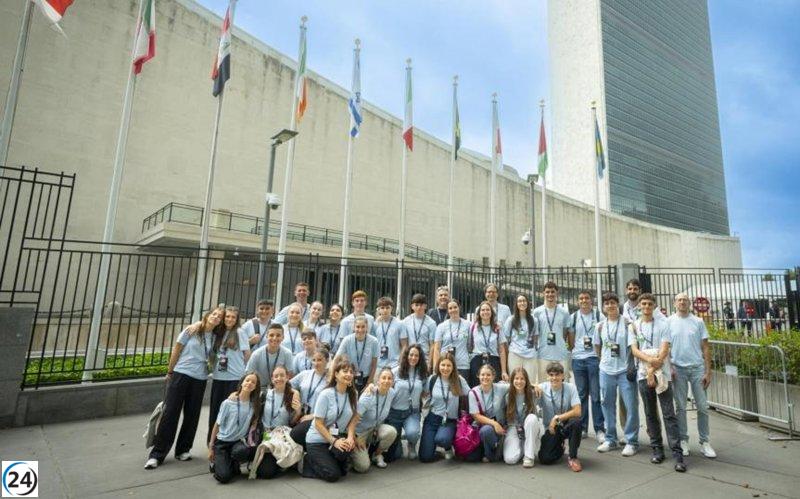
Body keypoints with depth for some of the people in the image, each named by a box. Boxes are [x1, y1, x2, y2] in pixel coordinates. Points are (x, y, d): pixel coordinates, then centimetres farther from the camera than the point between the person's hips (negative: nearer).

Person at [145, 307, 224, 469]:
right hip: (181, 374, -3)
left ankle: (183, 450, 23)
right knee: (170, 413, -1)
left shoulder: (215, 337, 4)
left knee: (192, 415, 8)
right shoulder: (191, 330, -3)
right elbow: (176, 350, 2)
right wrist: (170, 372, 4)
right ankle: (157, 454, 8)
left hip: (200, 379, 3)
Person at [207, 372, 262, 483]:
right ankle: (216, 463, 17)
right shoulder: (228, 403, -8)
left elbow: (254, 424, 4)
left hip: (239, 441, 1)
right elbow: (217, 425, -1)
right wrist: (211, 447, 1)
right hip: (222, 441, -1)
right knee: (224, 477, -18)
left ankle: (234, 465, 1)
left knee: (242, 451, -36)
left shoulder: (255, 405, -2)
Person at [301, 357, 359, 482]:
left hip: (338, 437, 4)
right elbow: (318, 423, -17)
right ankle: (307, 461, 13)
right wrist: (334, 441, -22)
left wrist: (350, 437, -18)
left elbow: (353, 419, -1)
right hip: (317, 440, -4)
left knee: (348, 447, -30)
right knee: (333, 475, -15)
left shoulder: (353, 394, -5)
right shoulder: (326, 394, -19)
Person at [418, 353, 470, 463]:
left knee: (441, 439, -34)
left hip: (450, 420, -1)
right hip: (432, 418, 1)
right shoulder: (432, 379, -4)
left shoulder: (459, 380, -8)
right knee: (425, 457, -8)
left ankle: (448, 447, 3)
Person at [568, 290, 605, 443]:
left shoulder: (599, 316, 1)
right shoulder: (573, 317, 7)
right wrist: (573, 349, 6)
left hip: (594, 358, -2)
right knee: (581, 395, 10)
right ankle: (582, 427, 20)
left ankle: (599, 429, 10)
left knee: (596, 395, 0)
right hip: (578, 359, 2)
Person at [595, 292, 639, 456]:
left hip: (625, 370, -4)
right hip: (606, 371, 4)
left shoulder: (627, 323, -6)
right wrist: (604, 360, 12)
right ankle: (610, 439, 24)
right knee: (608, 405, 11)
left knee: (631, 406, -1)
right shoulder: (600, 326, 6)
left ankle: (631, 441, 14)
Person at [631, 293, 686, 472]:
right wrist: (650, 360, -17)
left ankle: (677, 453, 1)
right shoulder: (634, 326, 8)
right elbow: (634, 350, 1)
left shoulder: (663, 324, 1)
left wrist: (653, 370, -13)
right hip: (643, 374, 3)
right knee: (651, 414, 10)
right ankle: (657, 448, 20)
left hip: (662, 373, -2)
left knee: (669, 414, -3)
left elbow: (664, 350, -6)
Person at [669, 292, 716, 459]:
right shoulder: (669, 322, 1)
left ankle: (704, 442, 17)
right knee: (680, 407, 7)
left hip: (697, 367, 1)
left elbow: (705, 348, 3)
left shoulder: (698, 322, 3)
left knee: (702, 406, 5)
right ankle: (683, 440, 17)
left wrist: (708, 371, -2)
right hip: (678, 368, -1)